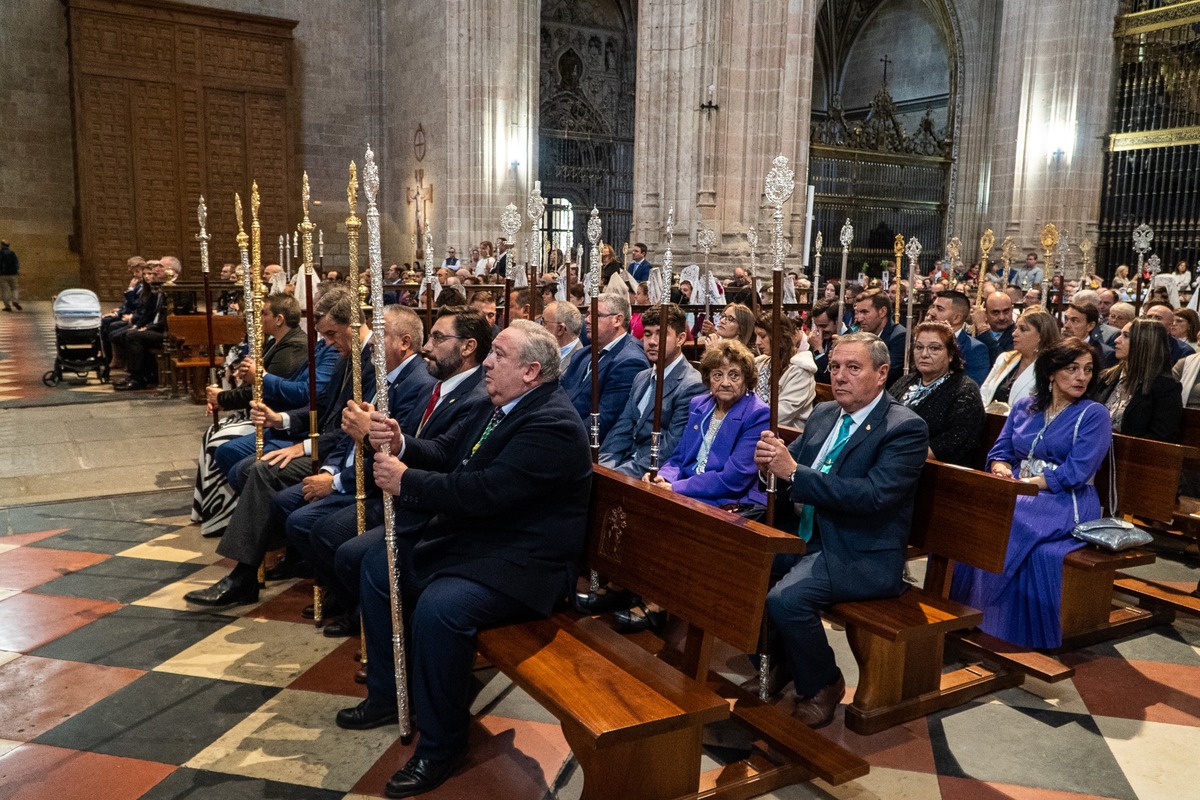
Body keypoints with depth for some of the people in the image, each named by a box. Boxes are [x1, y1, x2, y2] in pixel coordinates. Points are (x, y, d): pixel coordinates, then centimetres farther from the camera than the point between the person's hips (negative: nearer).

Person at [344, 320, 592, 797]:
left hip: (520, 561, -11)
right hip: (467, 537, 11)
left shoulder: (553, 426, -23)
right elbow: (446, 454, 13)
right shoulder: (501, 406, 9)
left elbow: (483, 491, -30)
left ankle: (440, 747, -10)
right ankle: (388, 694, 27)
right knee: (378, 567, 13)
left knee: (438, 608, -32)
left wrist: (406, 482, -20)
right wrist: (401, 446, -8)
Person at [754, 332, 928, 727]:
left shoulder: (906, 428, -12)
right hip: (807, 537, 8)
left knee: (786, 599, -28)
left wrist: (794, 472, -29)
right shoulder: (823, 414, 11)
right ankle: (779, 662, 15)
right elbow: (788, 476, 13)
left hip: (864, 557, -8)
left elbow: (873, 495, -26)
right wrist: (771, 461, -13)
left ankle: (822, 686, 1)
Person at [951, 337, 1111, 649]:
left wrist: (1025, 483, -17)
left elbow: (1074, 474, -11)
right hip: (1017, 495, 5)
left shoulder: (1094, 415, 1)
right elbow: (1000, 451, 13)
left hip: (1065, 504, -4)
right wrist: (1002, 471, -11)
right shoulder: (1024, 407, 16)